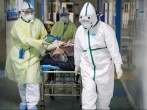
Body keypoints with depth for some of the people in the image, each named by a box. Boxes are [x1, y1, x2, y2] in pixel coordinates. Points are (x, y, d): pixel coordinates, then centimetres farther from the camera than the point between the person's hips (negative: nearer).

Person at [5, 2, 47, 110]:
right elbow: (24, 40, -24)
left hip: (34, 54, 0)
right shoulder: (17, 24, -11)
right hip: (20, 54, 0)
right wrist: (40, 42, -32)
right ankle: (24, 101, 31)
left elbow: (44, 36, 8)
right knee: (21, 80, 12)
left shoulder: (38, 22, -1)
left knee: (32, 80, -9)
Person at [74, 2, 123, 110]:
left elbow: (113, 48, -18)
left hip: (104, 67, -3)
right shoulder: (80, 30, 2)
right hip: (87, 68, 3)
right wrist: (77, 65, 20)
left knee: (104, 94, 11)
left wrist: (118, 65, -24)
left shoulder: (105, 28, -14)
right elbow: (78, 50, 13)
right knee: (88, 95, -3)